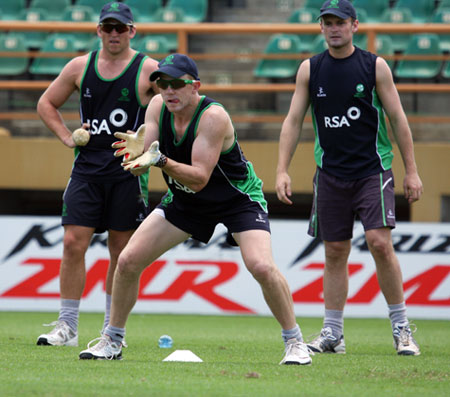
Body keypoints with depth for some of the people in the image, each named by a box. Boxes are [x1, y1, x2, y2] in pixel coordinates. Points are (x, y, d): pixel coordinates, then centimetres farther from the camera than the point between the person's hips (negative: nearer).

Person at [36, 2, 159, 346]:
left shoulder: (148, 70, -2)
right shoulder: (80, 67, 8)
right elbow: (46, 103, 20)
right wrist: (67, 136, 7)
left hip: (128, 171, -3)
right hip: (86, 170, 3)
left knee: (121, 252, 2)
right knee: (73, 243, -5)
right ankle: (67, 327, 0)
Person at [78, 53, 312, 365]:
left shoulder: (213, 116, -30)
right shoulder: (158, 106, -12)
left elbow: (199, 178, -35)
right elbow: (143, 161, -17)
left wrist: (161, 161, -48)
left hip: (238, 199, -5)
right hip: (185, 200, 5)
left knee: (262, 267, -27)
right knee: (128, 261, -5)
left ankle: (295, 342, -8)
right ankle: (112, 340, 13)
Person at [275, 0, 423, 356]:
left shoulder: (375, 66, -2)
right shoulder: (310, 70, 4)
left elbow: (398, 119, 1)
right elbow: (293, 120, 6)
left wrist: (411, 170, -1)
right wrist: (282, 170, -3)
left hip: (372, 170, -3)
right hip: (331, 175, 3)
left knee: (380, 242, -15)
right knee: (335, 253, 4)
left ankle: (401, 327, -5)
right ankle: (332, 334, 11)